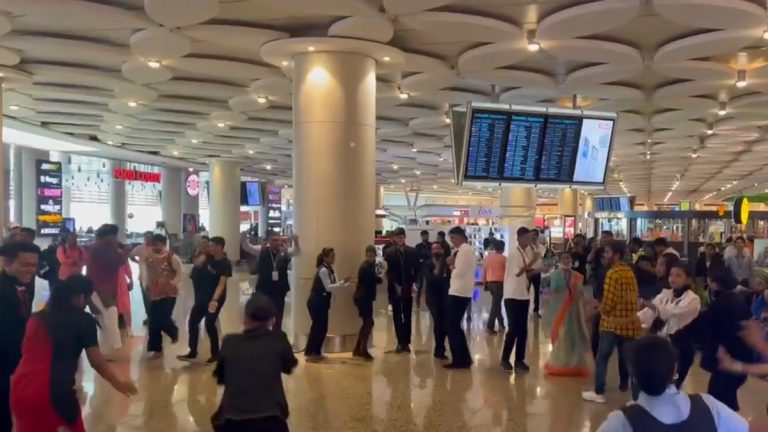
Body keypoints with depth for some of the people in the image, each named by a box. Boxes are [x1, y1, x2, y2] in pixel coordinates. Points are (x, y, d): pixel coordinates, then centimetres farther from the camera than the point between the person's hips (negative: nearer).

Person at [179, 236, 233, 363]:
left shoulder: (225, 264, -20)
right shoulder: (209, 257, 1)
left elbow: (222, 284, -29)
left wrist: (214, 300, -39)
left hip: (216, 298, -7)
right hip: (203, 296, 8)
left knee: (209, 324, -10)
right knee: (192, 321, 7)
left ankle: (215, 354, 8)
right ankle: (192, 352, 19)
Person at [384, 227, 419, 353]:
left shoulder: (413, 251, 2)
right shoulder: (389, 252, -1)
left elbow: (416, 270, 4)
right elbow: (389, 271, -3)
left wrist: (413, 284, -7)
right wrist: (396, 286, -11)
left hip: (408, 288, 1)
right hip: (395, 288, -1)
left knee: (407, 316, 5)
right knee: (397, 316, 2)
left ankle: (406, 342, 11)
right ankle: (400, 342, 8)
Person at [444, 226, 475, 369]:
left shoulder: (463, 250, -14)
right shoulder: (468, 249, 17)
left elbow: (459, 272, -20)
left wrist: (452, 267, -2)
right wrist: (454, 267, 3)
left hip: (459, 292, -10)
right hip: (462, 291, 10)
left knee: (452, 326, -3)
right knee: (454, 325, 14)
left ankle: (460, 360, 1)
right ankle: (463, 358, 18)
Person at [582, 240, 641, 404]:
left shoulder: (612, 273, -15)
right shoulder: (630, 272, 10)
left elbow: (608, 302, -18)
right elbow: (635, 297, 15)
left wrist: (601, 309, 1)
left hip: (613, 323, -7)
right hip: (630, 323, 7)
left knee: (602, 358, 4)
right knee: (627, 359, 9)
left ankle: (599, 392, 9)